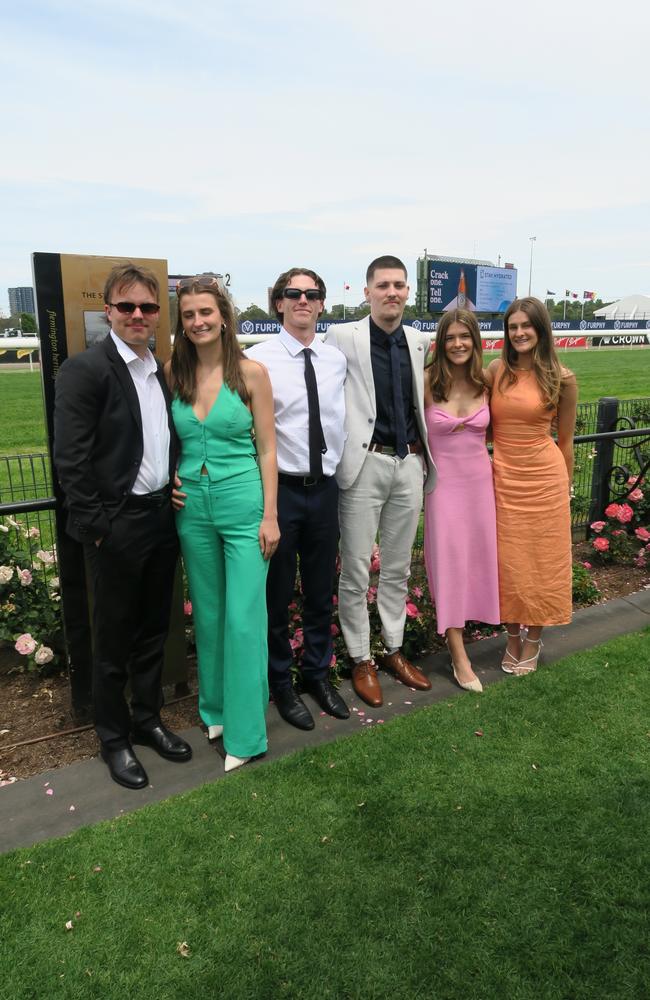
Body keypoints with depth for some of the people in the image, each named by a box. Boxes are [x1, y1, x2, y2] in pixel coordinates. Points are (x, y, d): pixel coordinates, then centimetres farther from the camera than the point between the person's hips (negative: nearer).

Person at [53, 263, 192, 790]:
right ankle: (114, 737, 28)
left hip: (163, 518, 6)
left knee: (154, 628, 18)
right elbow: (71, 460, -15)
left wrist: (178, 490, 4)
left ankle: (147, 718, 37)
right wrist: (95, 527, -15)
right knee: (114, 637, 9)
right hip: (117, 525, -6)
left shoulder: (161, 369, 9)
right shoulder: (85, 369, -12)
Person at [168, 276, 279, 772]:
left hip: (243, 504, -3)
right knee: (208, 613, 15)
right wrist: (169, 480, -2)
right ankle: (216, 706, 34)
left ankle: (245, 730, 12)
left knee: (243, 618, -2)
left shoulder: (251, 372, -6)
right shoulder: (173, 372, 3)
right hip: (192, 506, 4)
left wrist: (269, 515, -8)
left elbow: (267, 448, -5)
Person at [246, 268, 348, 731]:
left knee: (322, 590, 16)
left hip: (325, 487, 4)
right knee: (277, 593, 10)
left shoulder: (337, 359, 5)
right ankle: (280, 682, 30)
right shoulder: (257, 359, -9)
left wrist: (336, 462, 6)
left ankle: (318, 672, 37)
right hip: (278, 487, -4)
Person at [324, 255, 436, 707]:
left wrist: (422, 451, 15)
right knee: (357, 571, 3)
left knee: (399, 568, 15)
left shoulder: (420, 342, 9)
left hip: (409, 464, 5)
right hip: (365, 464, -4)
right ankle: (361, 660, 20)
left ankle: (394, 649, 31)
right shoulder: (342, 337, -6)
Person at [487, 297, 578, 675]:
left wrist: (566, 486, 8)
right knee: (508, 561, 9)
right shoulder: (496, 370, 1)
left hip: (544, 478, -2)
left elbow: (566, 438, 4)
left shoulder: (561, 378, -4)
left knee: (541, 559, 9)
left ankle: (533, 640, 27)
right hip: (503, 477, 2)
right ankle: (513, 637, 29)